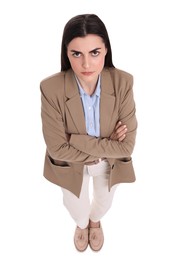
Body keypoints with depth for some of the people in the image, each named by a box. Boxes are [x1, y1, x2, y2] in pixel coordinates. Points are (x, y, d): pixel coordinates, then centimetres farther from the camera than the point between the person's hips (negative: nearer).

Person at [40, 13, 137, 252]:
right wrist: (104, 146, -25)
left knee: (103, 203, 32)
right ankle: (82, 224, 70)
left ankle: (95, 221, 71)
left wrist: (77, 141, -30)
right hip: (71, 165, -1)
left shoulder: (123, 82, -29)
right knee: (77, 207, 30)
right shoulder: (51, 88, -31)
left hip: (111, 163, 1)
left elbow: (127, 145, -26)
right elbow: (58, 148, -25)